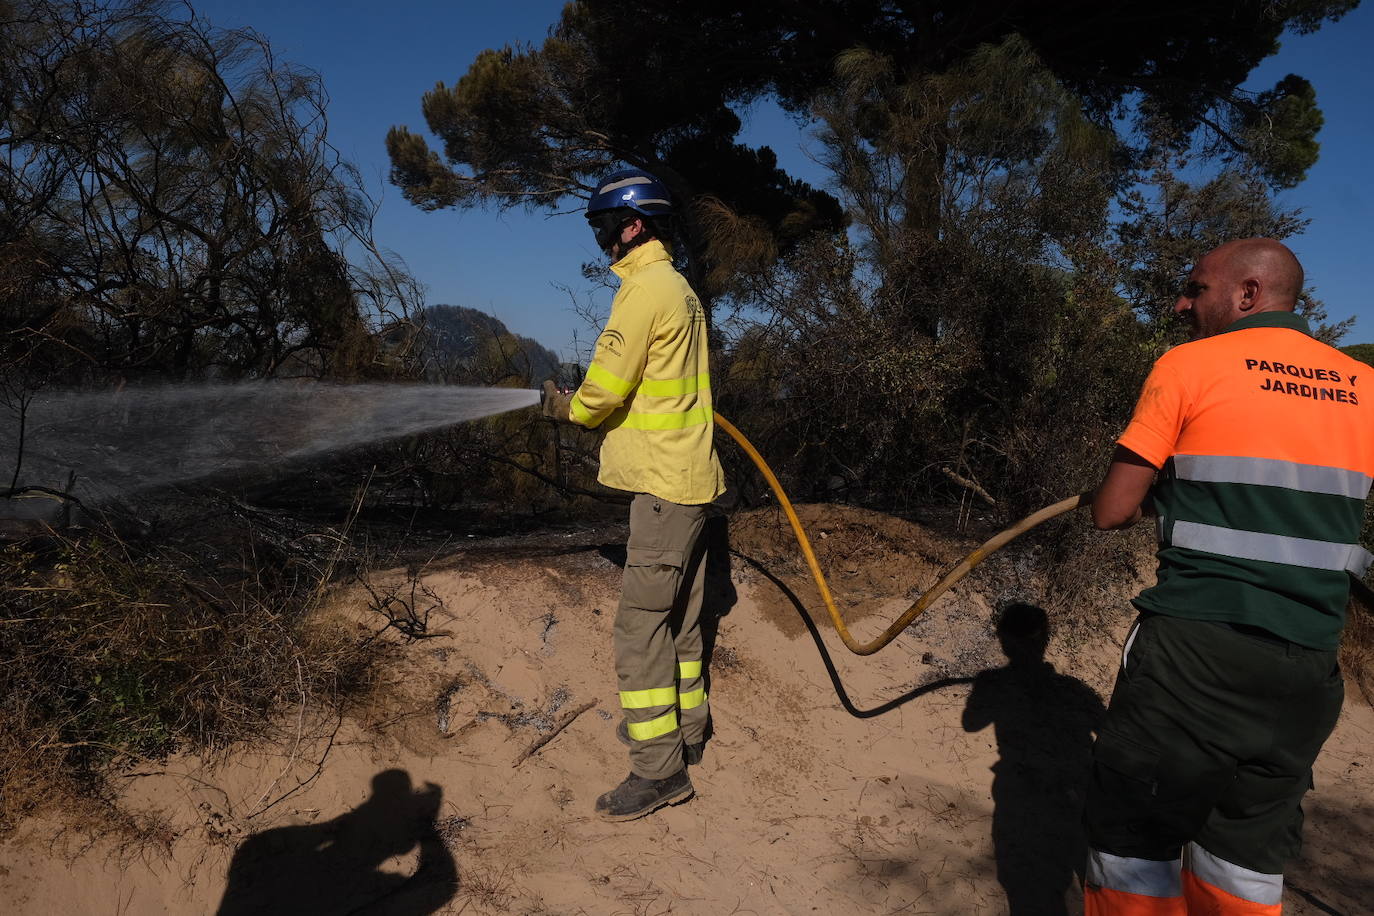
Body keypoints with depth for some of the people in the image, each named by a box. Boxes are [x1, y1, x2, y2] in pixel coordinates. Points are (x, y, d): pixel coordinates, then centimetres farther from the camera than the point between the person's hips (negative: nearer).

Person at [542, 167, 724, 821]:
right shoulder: (680, 288, 18)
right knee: (678, 615, 18)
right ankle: (684, 731, 30)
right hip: (690, 476, 10)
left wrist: (564, 406, 4)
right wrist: (593, 410, 14)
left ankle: (659, 768, -2)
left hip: (665, 483, -10)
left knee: (641, 622, -7)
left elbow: (604, 390, -16)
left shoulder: (644, 288, -14)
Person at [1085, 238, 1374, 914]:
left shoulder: (1188, 365, -5)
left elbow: (1111, 512, -5)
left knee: (1134, 838, 8)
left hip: (1194, 650, -5)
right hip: (1309, 667, 6)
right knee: (1249, 853, 18)